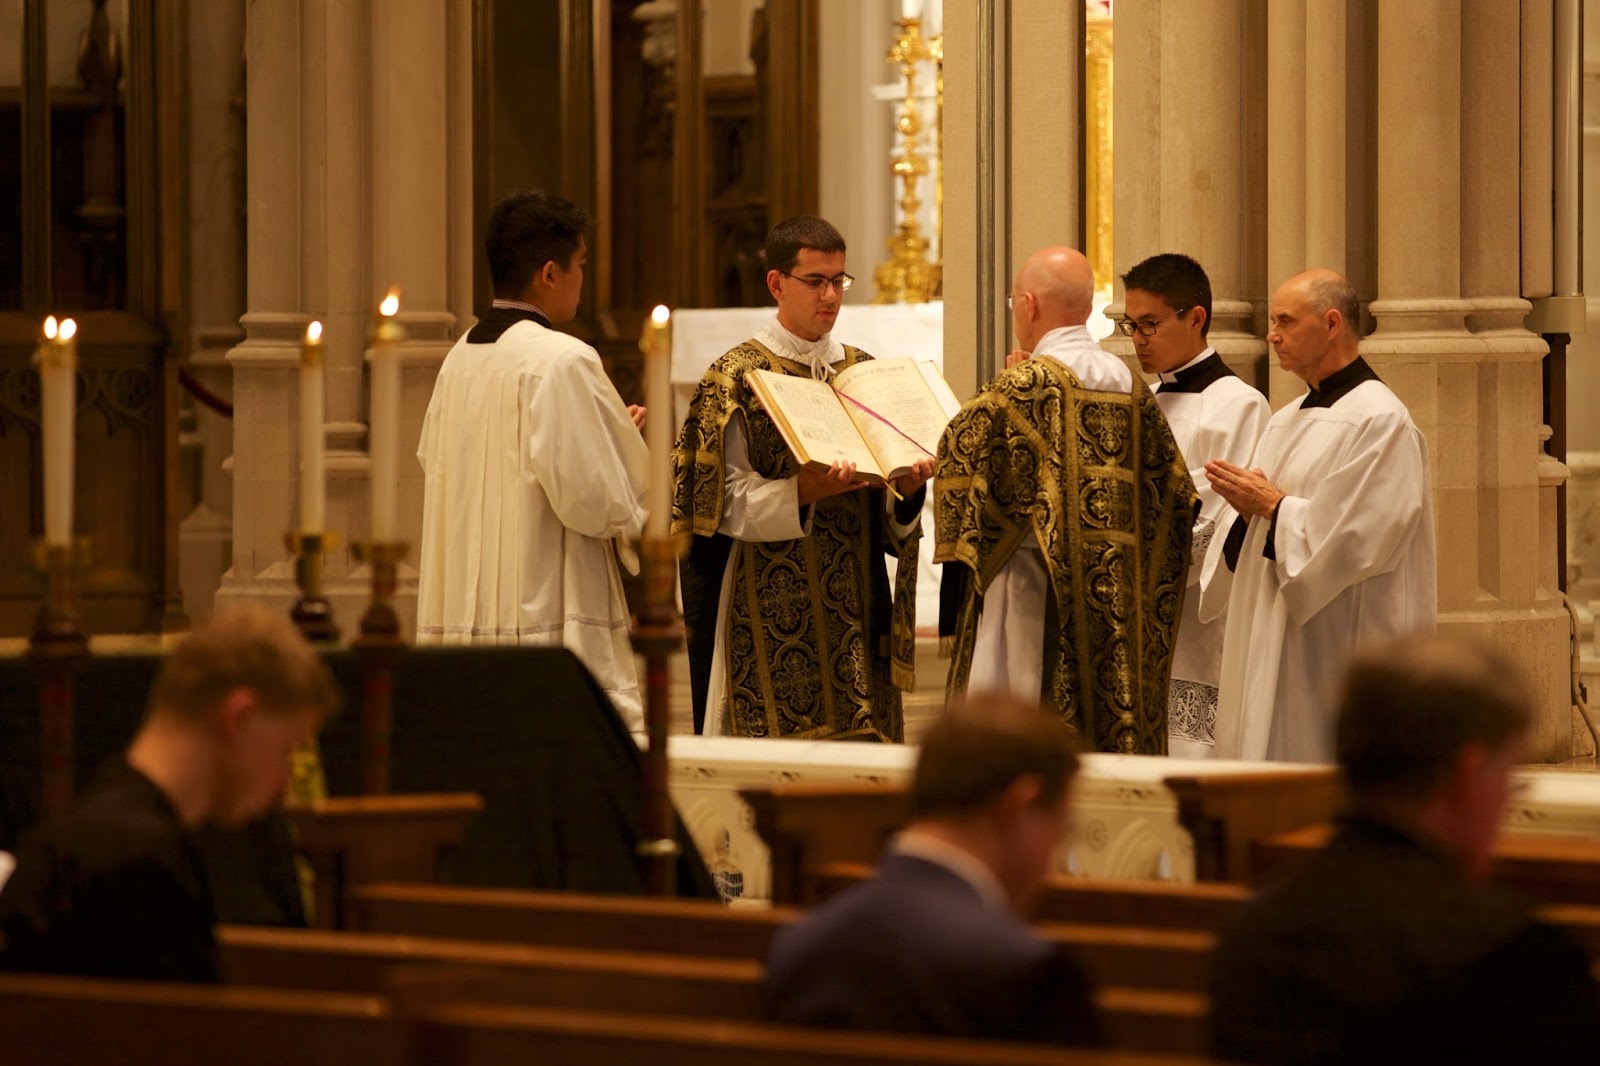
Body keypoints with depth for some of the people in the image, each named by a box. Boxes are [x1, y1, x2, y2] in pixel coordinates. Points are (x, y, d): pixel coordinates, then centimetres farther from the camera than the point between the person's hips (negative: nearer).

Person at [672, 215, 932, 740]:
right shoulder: (737, 377, -1)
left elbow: (891, 518, 11)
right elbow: (727, 504, -10)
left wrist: (907, 490, -12)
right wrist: (805, 491, -25)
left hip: (857, 612, 4)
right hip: (768, 614, -4)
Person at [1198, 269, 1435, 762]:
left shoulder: (1382, 421, -10)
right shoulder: (1286, 422, 18)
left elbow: (1360, 536, -18)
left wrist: (1274, 506, -12)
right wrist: (1247, 508, -4)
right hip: (1272, 642, 8)